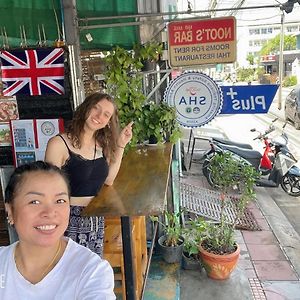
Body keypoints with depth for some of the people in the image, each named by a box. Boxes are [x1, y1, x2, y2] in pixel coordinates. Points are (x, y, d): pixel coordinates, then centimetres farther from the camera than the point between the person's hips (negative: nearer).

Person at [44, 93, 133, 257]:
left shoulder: (101, 145, 6)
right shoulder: (59, 143, -13)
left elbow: (108, 180, 5)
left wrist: (120, 146, 2)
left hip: (96, 221, 6)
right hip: (69, 221, -6)